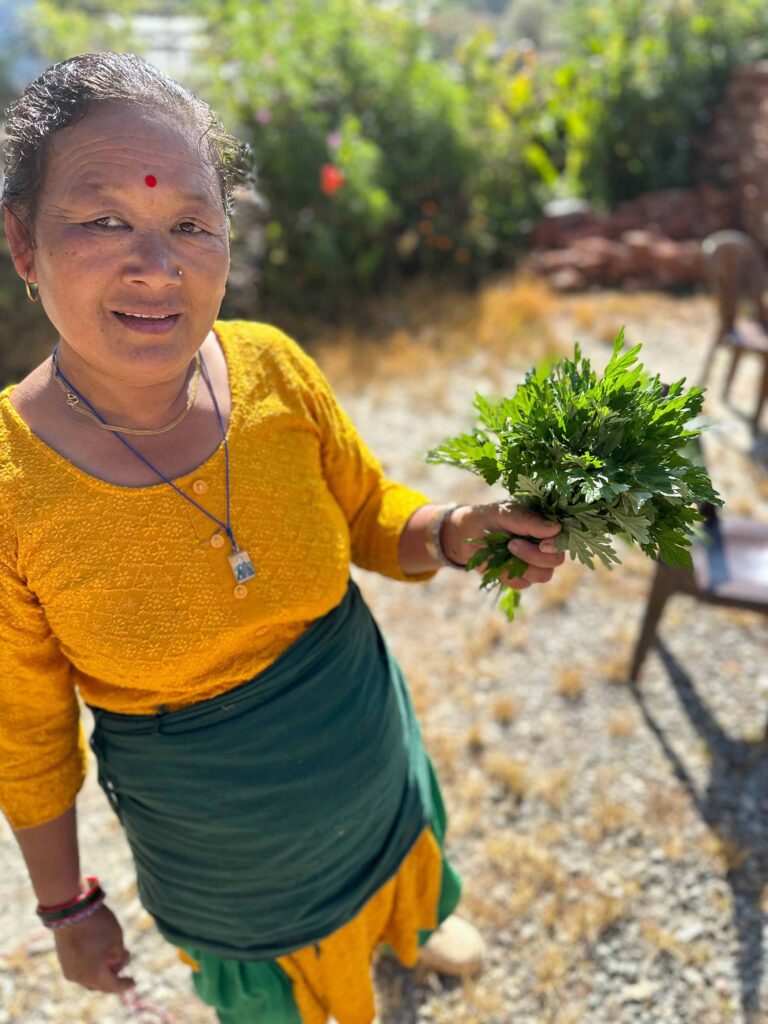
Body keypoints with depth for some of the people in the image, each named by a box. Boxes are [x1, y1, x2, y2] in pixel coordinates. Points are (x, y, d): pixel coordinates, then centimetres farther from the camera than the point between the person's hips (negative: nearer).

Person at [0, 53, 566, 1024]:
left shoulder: (272, 368, -20)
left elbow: (372, 519, -4)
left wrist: (452, 533, -25)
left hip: (380, 765, 4)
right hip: (223, 853, -3)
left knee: (401, 876, 35)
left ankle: (416, 925, 72)